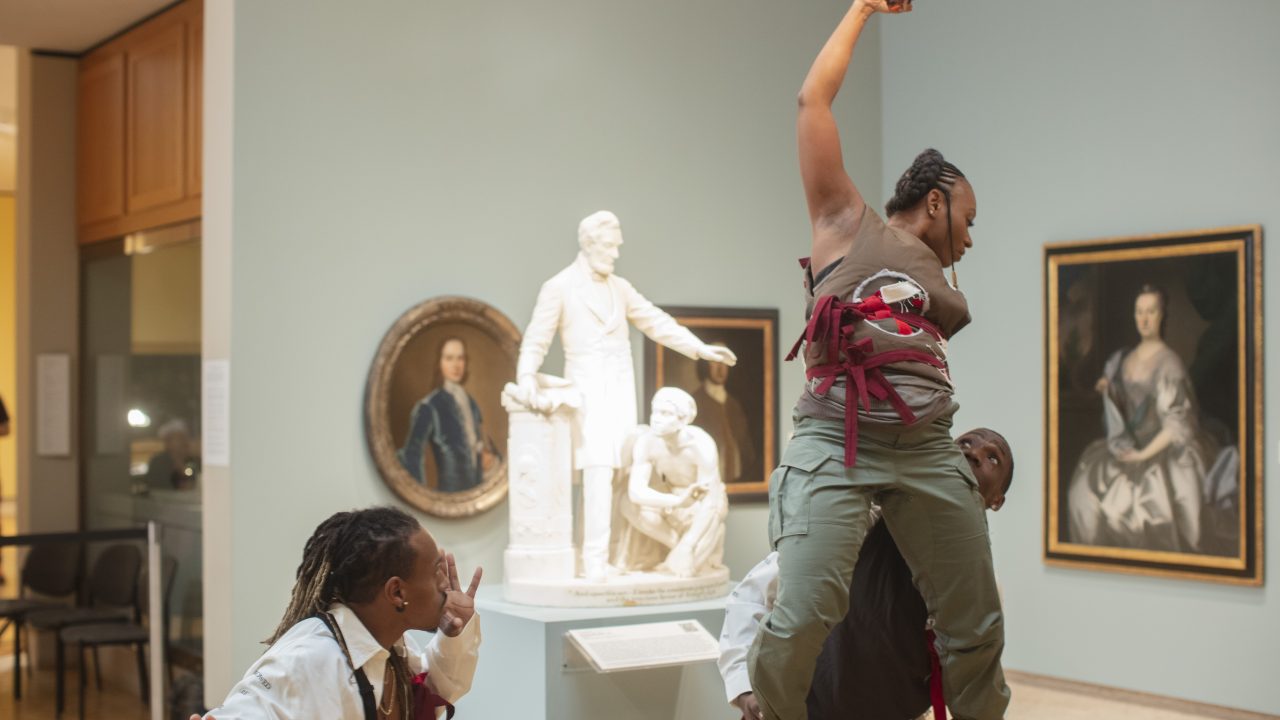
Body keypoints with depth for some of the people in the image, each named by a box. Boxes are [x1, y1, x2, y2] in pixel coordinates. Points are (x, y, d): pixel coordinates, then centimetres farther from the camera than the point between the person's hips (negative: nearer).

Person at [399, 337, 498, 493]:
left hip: (478, 490, 6)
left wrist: (490, 455, 4)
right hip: (449, 492, -6)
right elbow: (410, 457, -15)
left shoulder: (471, 403, 10)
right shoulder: (428, 407, -11)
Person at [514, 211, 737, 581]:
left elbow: (656, 322, 16)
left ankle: (616, 552, 9)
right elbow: (535, 341, -6)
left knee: (622, 472, 3)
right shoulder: (558, 287, -3)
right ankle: (595, 559, -17)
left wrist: (700, 348, 10)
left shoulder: (620, 287, 14)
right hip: (588, 390, -6)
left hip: (622, 389, 6)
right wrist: (527, 379, -22)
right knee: (598, 472, -16)